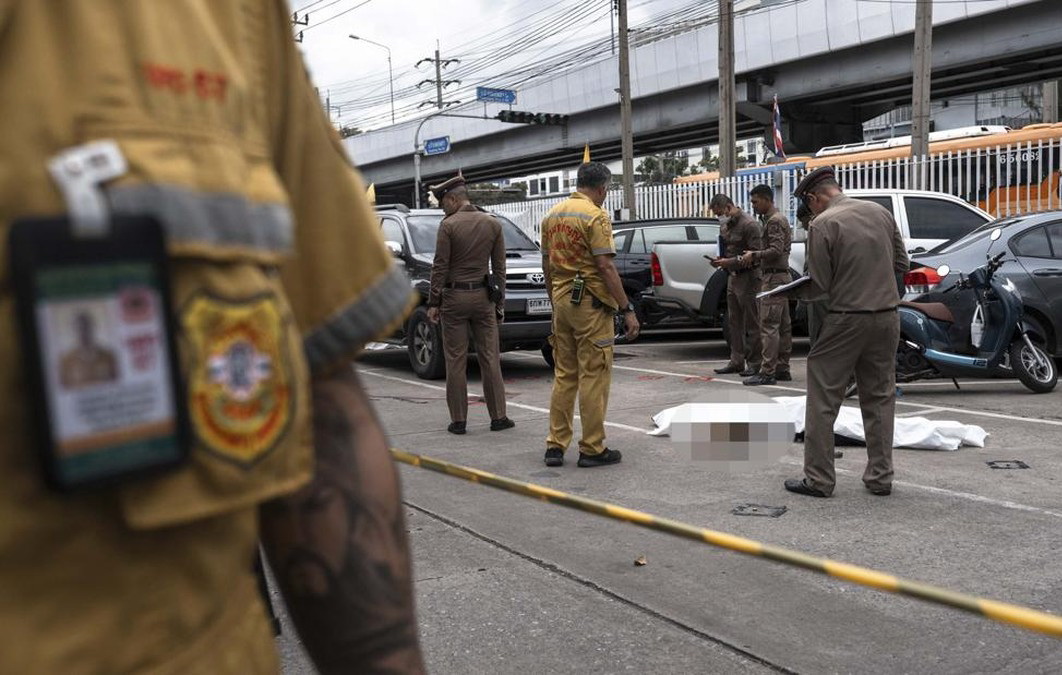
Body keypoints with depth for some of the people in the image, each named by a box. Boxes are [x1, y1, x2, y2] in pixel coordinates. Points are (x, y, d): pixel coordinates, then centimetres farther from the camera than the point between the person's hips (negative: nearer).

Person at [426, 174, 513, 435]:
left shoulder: (448, 226, -9)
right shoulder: (493, 224, 4)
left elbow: (440, 267, -9)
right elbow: (499, 267, 6)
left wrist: (433, 303, -5)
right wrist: (499, 300, 11)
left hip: (454, 297, -3)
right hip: (483, 296, 3)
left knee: (456, 361, 2)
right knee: (489, 358, 8)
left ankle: (458, 420, 5)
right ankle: (498, 417, 10)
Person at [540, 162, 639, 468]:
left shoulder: (552, 215, 11)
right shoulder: (595, 216, -12)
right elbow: (606, 267, -18)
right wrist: (627, 310, -15)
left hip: (561, 301, 8)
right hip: (590, 304, -7)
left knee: (563, 376, 13)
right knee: (593, 377, -1)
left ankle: (555, 445, 15)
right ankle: (592, 449, 5)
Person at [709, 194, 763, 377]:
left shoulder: (749, 224, -14)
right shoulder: (725, 225, 13)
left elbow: (754, 254, -18)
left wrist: (729, 262, -22)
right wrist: (719, 259, 3)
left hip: (748, 277, -9)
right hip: (732, 277, 9)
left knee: (752, 323, -3)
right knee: (734, 322, 11)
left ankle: (754, 363, 3)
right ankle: (736, 361, 18)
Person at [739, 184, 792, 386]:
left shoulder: (774, 221, -12)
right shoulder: (780, 219, 20)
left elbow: (776, 250, -21)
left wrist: (754, 255, -11)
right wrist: (755, 257, 12)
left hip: (774, 277, -11)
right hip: (781, 276, 11)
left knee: (769, 326, -11)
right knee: (782, 326, 11)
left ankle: (767, 372, -12)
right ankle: (782, 369, 15)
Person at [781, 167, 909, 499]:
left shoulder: (822, 225, -10)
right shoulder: (881, 213, 8)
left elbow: (819, 285, -9)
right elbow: (901, 263, 13)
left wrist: (793, 293, 9)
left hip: (847, 319, -6)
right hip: (887, 316, 6)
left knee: (823, 399, 3)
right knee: (880, 398, 13)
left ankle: (818, 479, 6)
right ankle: (880, 477, 18)